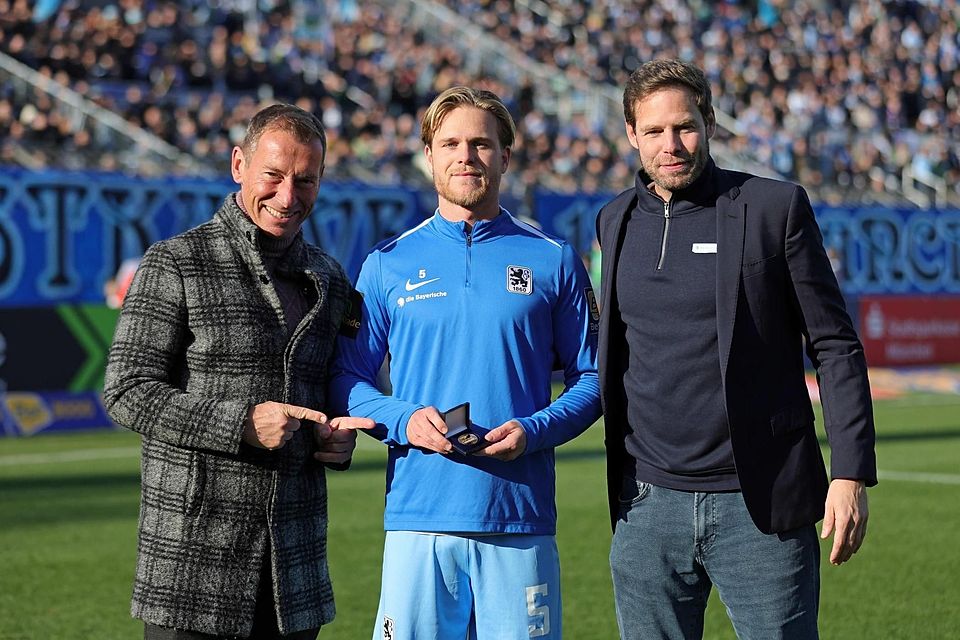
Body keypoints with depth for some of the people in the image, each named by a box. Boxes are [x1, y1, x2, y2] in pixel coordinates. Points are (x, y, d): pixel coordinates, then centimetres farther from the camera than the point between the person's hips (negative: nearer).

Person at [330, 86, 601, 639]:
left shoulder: (554, 261, 8)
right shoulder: (388, 265, 9)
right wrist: (403, 419, -10)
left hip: (521, 520, 0)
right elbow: (348, 376, 9)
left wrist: (534, 430, -10)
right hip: (418, 515, 0)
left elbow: (591, 379, 8)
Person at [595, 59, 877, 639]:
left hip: (762, 507, -4)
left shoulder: (776, 206, -2)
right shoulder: (616, 221, 11)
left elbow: (836, 346, -2)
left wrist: (852, 473, -9)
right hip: (650, 508, 4)